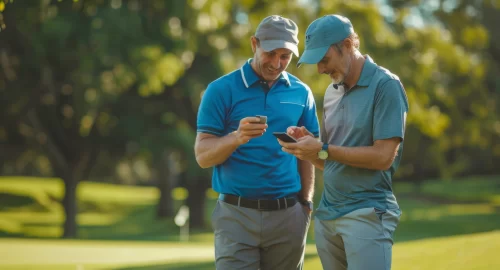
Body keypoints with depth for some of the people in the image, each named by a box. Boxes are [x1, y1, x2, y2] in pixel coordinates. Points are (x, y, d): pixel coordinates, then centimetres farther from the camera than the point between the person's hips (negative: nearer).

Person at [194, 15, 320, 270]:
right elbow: (203, 156, -5)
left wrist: (306, 203, 6)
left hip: (287, 215, 3)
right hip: (237, 215, -3)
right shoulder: (221, 90, -2)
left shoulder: (301, 93, 8)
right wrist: (237, 137, -23)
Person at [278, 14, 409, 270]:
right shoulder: (332, 91, 14)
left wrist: (323, 150, -16)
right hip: (326, 215, 7)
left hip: (367, 214, -7)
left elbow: (383, 157, -16)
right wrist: (307, 144, -4)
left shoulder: (385, 86, -9)